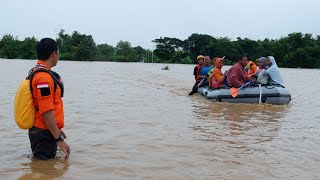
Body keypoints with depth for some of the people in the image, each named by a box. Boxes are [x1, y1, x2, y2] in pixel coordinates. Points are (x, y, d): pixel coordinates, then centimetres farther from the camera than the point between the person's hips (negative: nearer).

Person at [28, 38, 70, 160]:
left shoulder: (36, 72, 12)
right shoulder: (44, 77, -22)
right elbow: (46, 111, -26)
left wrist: (57, 130, 24)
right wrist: (59, 139, -22)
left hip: (40, 130, 10)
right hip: (44, 134, -10)